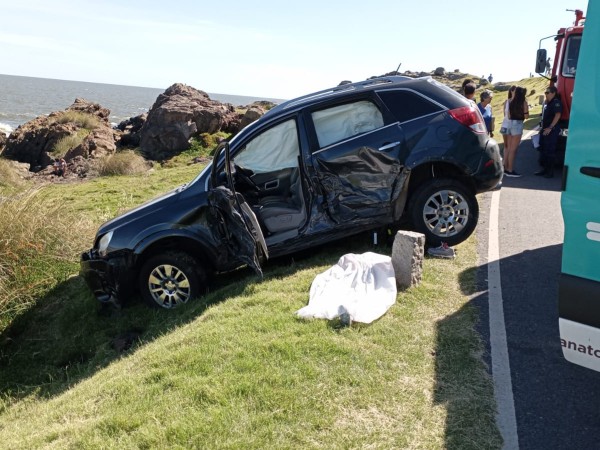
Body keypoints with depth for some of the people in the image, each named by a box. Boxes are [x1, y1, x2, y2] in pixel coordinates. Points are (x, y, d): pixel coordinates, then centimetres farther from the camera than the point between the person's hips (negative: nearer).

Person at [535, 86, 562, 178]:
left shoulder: (556, 102, -12)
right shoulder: (546, 103, 16)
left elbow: (557, 115, -21)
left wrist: (550, 128, -24)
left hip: (551, 131, -9)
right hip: (545, 130, 9)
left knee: (549, 151, -7)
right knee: (543, 150, 12)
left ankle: (550, 171, -1)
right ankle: (544, 169, 21)